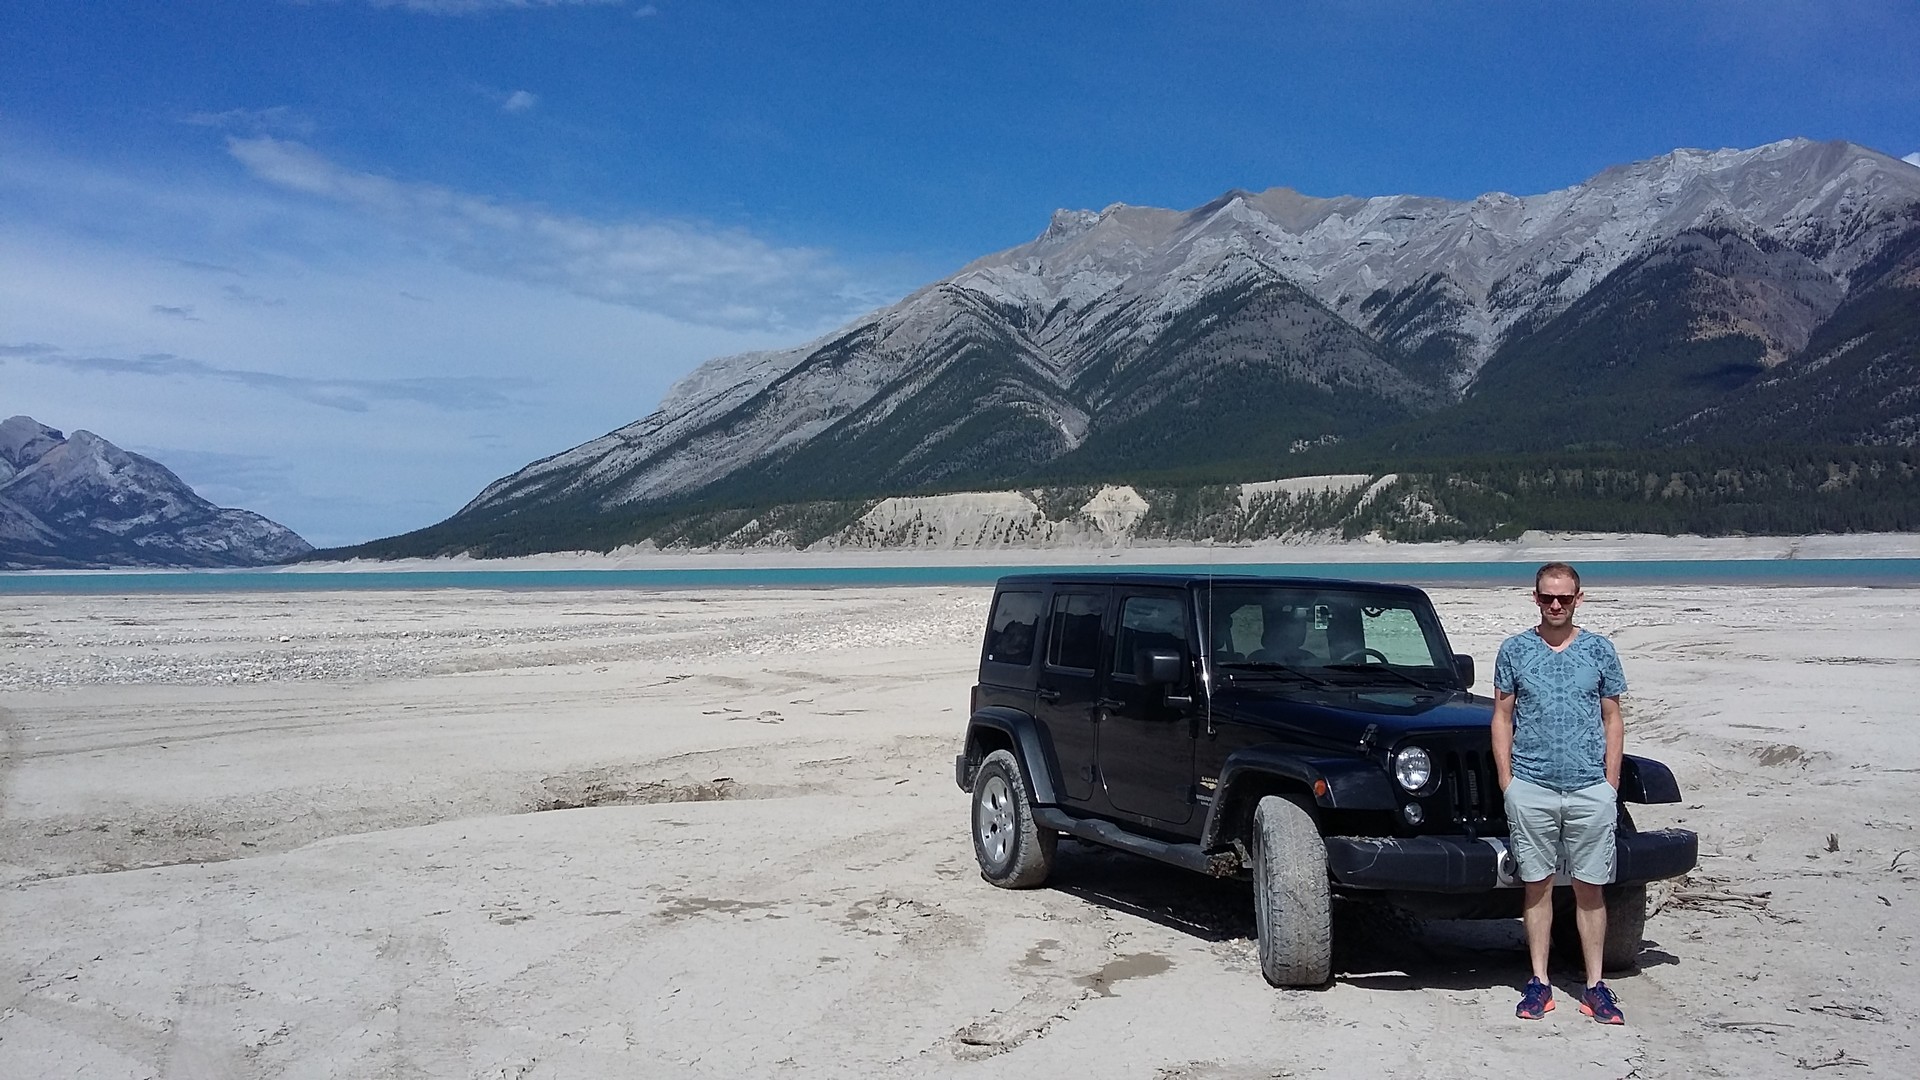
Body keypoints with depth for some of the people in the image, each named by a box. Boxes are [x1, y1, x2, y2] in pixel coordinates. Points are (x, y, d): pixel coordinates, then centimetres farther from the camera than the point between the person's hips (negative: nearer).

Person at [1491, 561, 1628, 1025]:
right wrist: (1506, 781, -1)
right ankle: (1539, 983, 15)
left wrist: (1611, 783, 0)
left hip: (1591, 790, 0)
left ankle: (1595, 986, 14)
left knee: (1590, 887, 5)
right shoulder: (1514, 650, 3)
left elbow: (1613, 721, 7)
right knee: (1537, 884, 6)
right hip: (1531, 787, 0)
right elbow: (1502, 717, 5)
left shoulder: (1600, 650, 4)